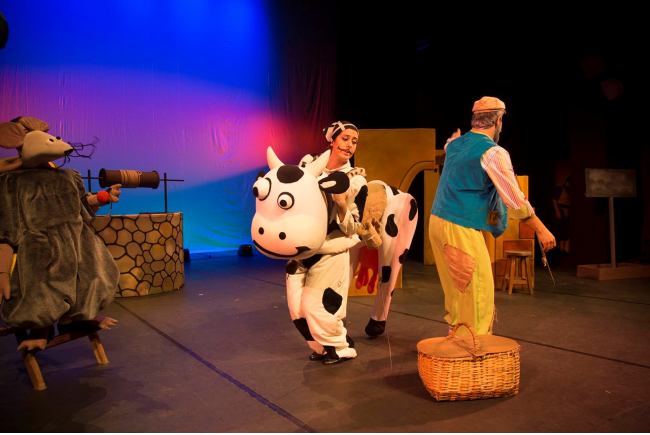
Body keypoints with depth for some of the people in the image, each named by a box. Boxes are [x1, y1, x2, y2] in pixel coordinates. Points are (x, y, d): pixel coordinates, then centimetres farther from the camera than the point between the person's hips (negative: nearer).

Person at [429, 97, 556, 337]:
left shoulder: (456, 144, 11)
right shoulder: (493, 153, -13)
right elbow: (515, 200, -13)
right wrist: (541, 229, -4)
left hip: (438, 221, 9)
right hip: (462, 229, -9)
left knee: (456, 290, 18)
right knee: (479, 291, -1)